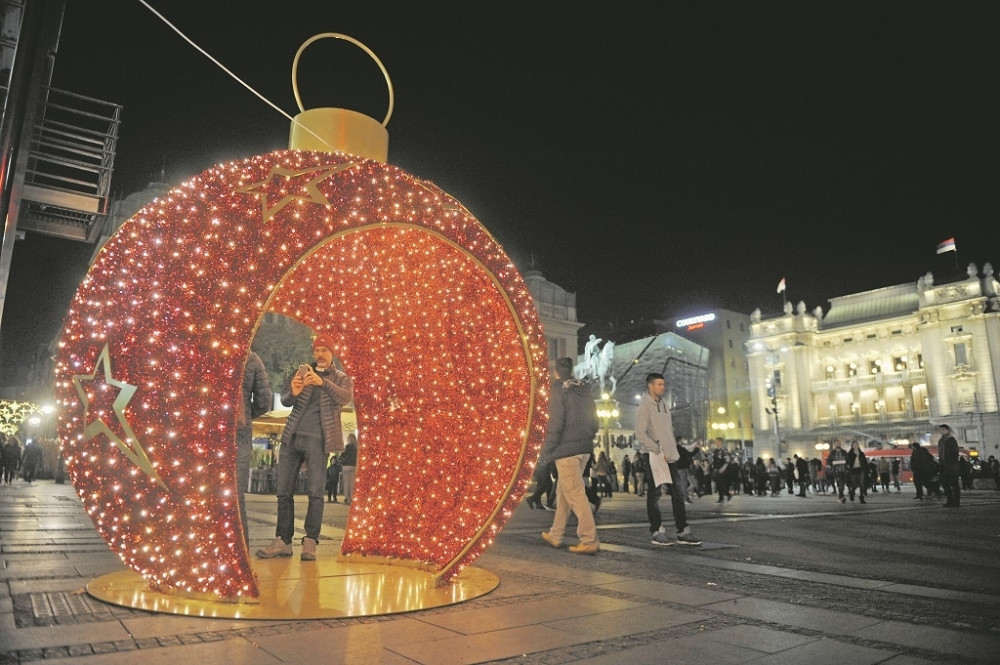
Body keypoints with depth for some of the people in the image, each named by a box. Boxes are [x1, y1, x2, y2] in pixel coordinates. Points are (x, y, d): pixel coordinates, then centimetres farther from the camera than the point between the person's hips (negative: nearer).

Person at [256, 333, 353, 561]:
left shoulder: (341, 378, 6)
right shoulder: (302, 371, 13)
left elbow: (346, 397, -16)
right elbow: (284, 400, 3)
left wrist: (323, 382, -32)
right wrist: (293, 393, -21)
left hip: (317, 440, -3)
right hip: (291, 438, 3)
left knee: (315, 493, -5)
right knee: (284, 491, 5)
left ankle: (310, 542, 2)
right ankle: (283, 541, 13)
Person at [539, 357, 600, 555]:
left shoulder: (558, 391, -9)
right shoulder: (585, 391, 11)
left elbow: (555, 425, -15)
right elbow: (595, 423, 11)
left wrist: (547, 451, -7)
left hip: (566, 450, -7)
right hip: (584, 449, 7)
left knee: (576, 495, -4)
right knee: (563, 492, 16)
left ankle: (589, 541, -3)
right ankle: (555, 535, 23)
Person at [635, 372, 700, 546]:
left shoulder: (664, 404, 15)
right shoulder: (645, 406, -9)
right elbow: (640, 434, -16)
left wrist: (673, 449, 11)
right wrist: (658, 451, -17)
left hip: (670, 456, 8)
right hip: (653, 456, -8)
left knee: (679, 492, 7)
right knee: (654, 494, 1)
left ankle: (683, 532, 12)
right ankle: (657, 532, 9)